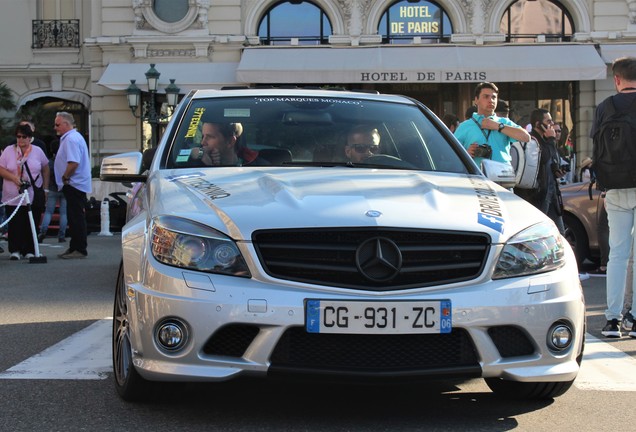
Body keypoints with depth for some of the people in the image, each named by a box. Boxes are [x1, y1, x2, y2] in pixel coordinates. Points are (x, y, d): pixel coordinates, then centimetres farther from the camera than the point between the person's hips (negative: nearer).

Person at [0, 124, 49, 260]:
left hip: (34, 196, 1)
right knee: (15, 225, -2)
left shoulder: (38, 151, 6)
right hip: (13, 197, -1)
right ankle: (15, 250, 4)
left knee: (31, 225, 1)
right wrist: (14, 178, -17)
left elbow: (45, 169, 12)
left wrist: (45, 189, 7)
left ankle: (29, 251, 8)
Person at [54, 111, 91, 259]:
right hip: (74, 185, 11)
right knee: (74, 218, 14)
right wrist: (65, 179, 17)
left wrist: (65, 178, -15)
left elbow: (73, 163, -27)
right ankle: (74, 247, 20)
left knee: (76, 218, -8)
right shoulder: (74, 137, 18)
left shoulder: (71, 139, -17)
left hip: (74, 185, -11)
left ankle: (80, 249, -6)